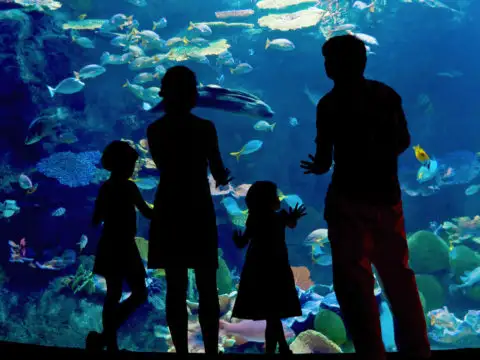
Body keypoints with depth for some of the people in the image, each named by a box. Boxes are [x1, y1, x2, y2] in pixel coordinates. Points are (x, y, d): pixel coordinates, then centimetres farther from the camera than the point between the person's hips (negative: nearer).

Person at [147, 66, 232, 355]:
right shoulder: (204, 128, -6)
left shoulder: (155, 130, 3)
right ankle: (211, 351, 3)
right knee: (207, 288, 5)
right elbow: (219, 173, -5)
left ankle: (182, 351, 6)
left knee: (176, 288, 6)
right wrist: (225, 177, 19)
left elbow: (166, 168, 11)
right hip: (199, 211, -2)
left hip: (168, 212, 3)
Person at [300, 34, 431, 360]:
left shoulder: (330, 103, -9)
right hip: (387, 195, 5)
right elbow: (403, 141, 13)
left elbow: (324, 159, -8)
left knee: (354, 280, 1)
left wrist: (316, 166, 14)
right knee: (398, 275, 16)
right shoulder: (387, 94, 5)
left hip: (349, 198, -5)